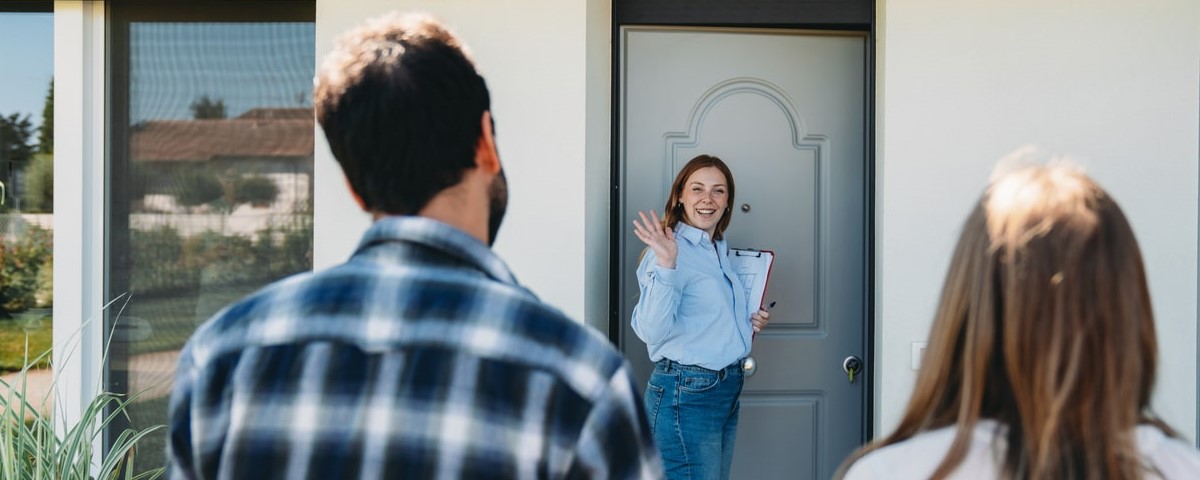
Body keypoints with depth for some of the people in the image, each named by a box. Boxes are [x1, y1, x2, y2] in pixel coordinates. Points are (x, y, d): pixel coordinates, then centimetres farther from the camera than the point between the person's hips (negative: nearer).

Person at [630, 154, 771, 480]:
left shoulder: (720, 250, 12)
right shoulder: (670, 248, -15)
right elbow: (652, 331, -27)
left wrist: (750, 324, 8)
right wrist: (665, 266, -37)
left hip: (728, 388, 9)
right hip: (687, 394, -9)